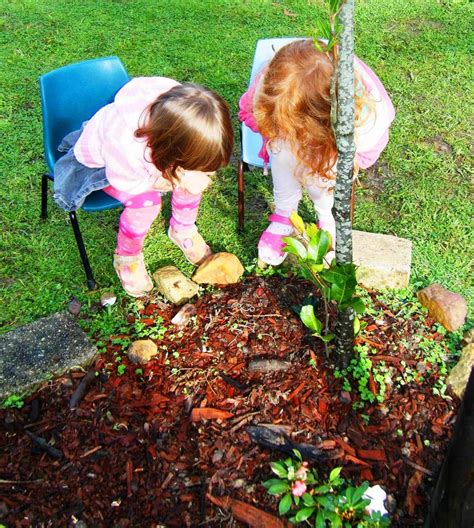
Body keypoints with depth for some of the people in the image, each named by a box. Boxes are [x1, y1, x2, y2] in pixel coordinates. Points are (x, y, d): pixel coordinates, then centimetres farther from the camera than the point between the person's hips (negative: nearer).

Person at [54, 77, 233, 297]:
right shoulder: (126, 147, -47)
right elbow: (126, 183, -26)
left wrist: (189, 177, -35)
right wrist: (173, 180, -35)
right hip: (101, 163, -4)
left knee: (193, 175, -19)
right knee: (146, 201, -29)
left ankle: (182, 229, 8)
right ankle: (126, 257, -2)